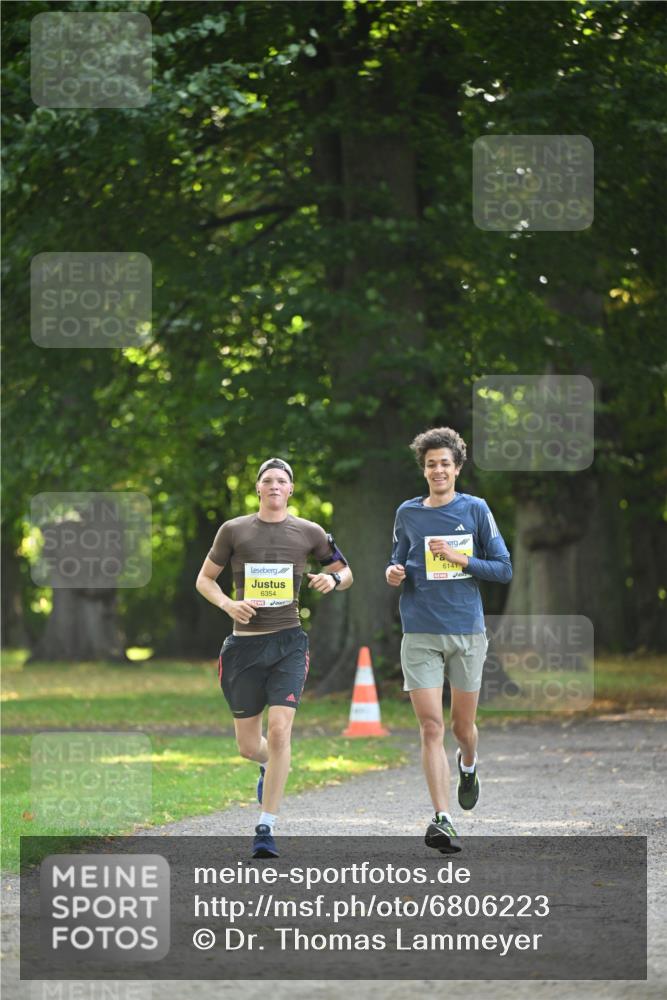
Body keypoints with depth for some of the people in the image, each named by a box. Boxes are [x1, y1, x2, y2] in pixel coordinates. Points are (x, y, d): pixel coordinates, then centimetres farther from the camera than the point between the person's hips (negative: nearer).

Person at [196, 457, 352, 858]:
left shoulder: (309, 533, 5)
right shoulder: (234, 530, 4)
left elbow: (346, 573, 17)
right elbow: (204, 579, 11)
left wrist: (334, 579, -7)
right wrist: (227, 603, -9)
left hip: (288, 643, -1)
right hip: (245, 642, 1)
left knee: (280, 731, -16)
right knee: (249, 746, 6)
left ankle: (266, 829, -9)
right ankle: (271, 766, 45)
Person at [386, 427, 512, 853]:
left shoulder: (475, 510, 1)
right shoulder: (408, 513, 7)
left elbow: (504, 569, 1)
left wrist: (460, 559, -13)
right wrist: (395, 574, -5)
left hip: (467, 631, -1)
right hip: (420, 634, 1)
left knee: (463, 725, 10)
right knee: (431, 727, -9)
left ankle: (468, 766, 46)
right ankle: (443, 820, -11)